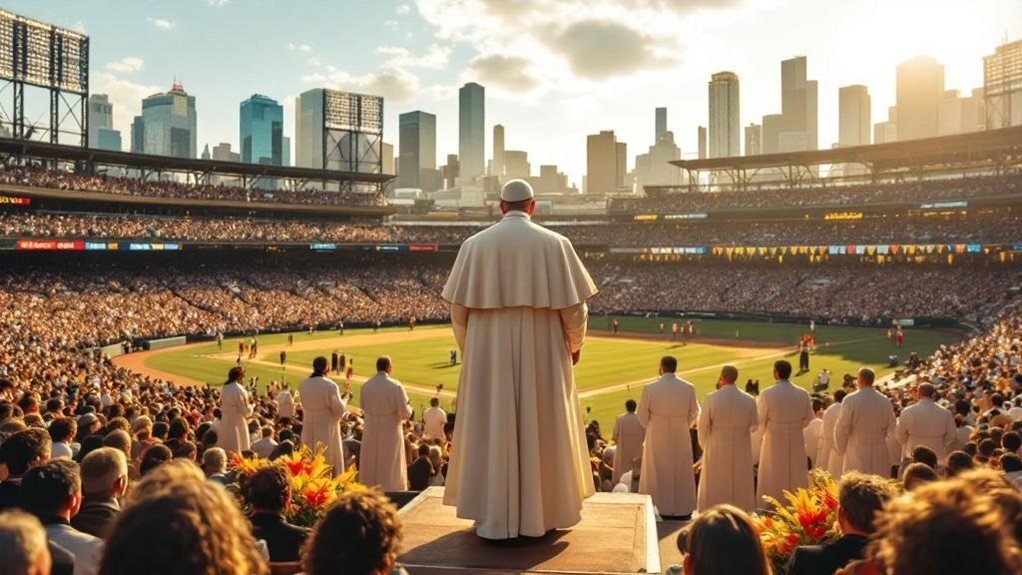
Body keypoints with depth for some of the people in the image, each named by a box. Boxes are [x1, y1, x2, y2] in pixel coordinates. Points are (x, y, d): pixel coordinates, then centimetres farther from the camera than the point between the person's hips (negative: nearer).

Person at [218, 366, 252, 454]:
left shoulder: (224, 389, 6)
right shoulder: (239, 390, -17)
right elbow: (246, 410, -15)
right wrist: (251, 405, 6)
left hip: (225, 423, 8)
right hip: (237, 423, -8)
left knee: (226, 451, 14)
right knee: (237, 452, -2)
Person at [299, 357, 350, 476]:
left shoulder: (303, 385, -3)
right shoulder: (330, 385, -18)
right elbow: (339, 410, -12)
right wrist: (345, 396, 4)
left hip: (309, 428, 5)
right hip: (327, 427, -5)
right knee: (329, 459, 7)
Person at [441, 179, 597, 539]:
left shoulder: (476, 244, -1)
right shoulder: (554, 243, -4)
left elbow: (459, 305, 0)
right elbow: (573, 303, -3)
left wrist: (468, 346, 15)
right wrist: (575, 344, 12)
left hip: (489, 353, 1)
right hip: (542, 351, 0)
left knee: (492, 431, 8)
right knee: (544, 430, 11)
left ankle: (494, 518, 13)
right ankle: (545, 513, 22)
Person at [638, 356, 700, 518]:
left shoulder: (650, 388, -14)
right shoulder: (689, 388, -8)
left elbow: (642, 415, -5)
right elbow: (694, 414, 2)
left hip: (657, 438, -1)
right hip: (681, 438, 1)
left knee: (658, 473, 12)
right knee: (681, 473, 15)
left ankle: (659, 508, 16)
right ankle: (682, 508, 21)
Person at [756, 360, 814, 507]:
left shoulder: (767, 394, -17)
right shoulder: (802, 394, -7)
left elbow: (760, 419, -8)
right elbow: (808, 417, 2)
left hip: (774, 441, -2)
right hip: (796, 441, 3)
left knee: (773, 478, 9)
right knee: (796, 477, 15)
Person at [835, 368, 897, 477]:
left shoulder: (850, 400, -11)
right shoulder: (885, 401, 2)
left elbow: (842, 429, -8)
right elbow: (890, 428, 10)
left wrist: (841, 449, 7)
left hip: (857, 453, -4)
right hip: (879, 455, 4)